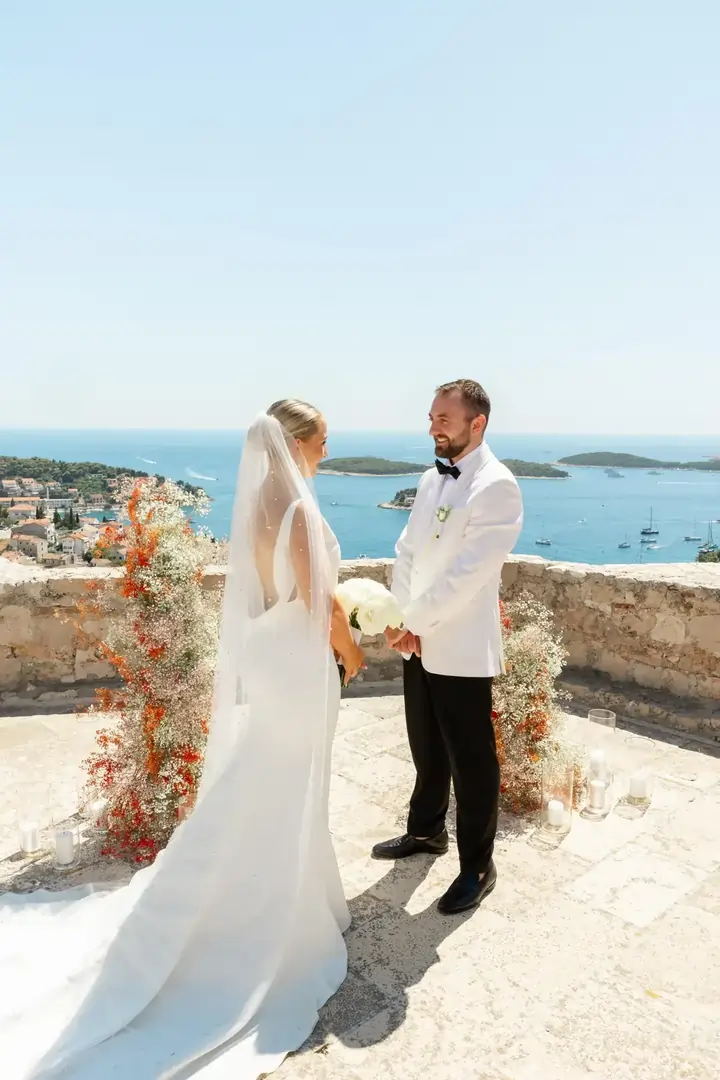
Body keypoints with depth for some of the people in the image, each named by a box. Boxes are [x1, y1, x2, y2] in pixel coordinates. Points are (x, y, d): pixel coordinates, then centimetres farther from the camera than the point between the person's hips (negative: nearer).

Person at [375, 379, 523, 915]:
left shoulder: (497, 486, -16)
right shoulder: (431, 480, 9)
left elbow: (467, 573, -21)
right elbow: (406, 554, 7)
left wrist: (412, 622, -15)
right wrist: (402, 620, -6)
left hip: (462, 649, -7)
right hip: (419, 643, 7)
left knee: (471, 761, 7)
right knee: (426, 747, 22)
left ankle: (477, 866, 26)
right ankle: (427, 830, 44)